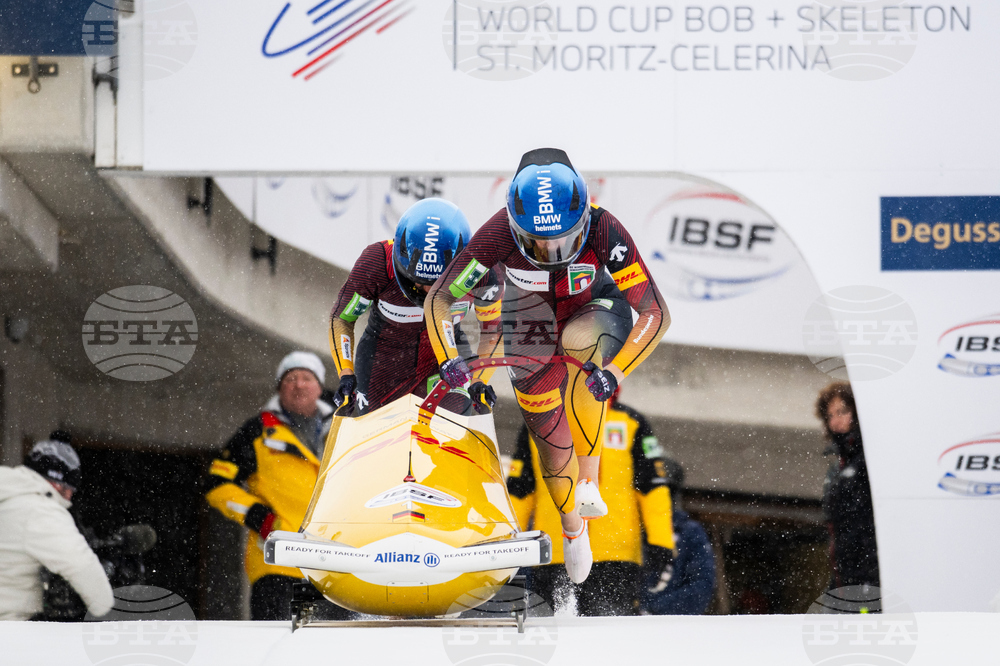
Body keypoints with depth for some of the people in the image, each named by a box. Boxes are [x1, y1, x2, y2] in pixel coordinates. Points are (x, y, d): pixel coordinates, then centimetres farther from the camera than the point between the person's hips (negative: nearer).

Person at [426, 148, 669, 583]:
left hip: (596, 314, -2)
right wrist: (449, 358, -38)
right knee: (553, 443, -2)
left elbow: (656, 313, -33)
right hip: (531, 331, 2)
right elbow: (438, 299, -21)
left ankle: (589, 479, -29)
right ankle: (573, 530, 29)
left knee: (580, 340, -37)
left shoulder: (604, 232, -34)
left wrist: (615, 371, -46)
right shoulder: (500, 234, -31)